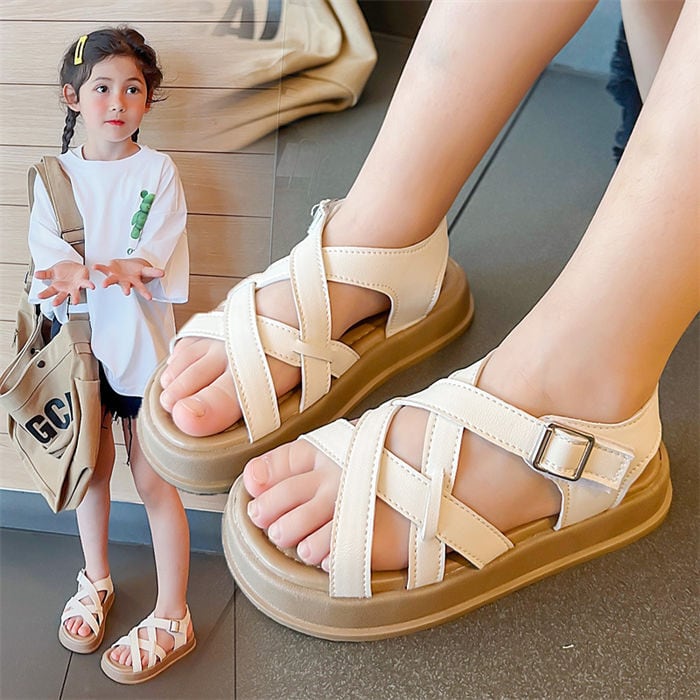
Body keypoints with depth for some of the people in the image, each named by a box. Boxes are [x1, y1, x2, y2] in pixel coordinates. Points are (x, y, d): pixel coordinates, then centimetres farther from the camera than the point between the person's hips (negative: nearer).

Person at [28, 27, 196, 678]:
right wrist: (117, 270, -29)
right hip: (81, 344, 3)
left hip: (140, 348, -3)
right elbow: (50, 262, -10)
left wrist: (86, 271, -31)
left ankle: (172, 619, 15)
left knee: (154, 482, 2)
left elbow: (153, 266, -14)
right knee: (91, 468, 16)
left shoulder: (157, 171, -4)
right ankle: (95, 581, 38)